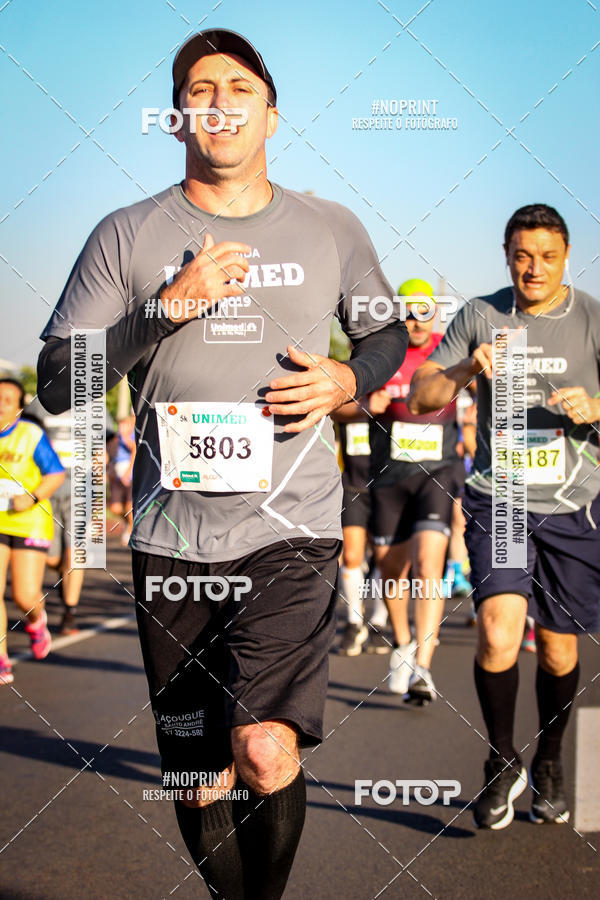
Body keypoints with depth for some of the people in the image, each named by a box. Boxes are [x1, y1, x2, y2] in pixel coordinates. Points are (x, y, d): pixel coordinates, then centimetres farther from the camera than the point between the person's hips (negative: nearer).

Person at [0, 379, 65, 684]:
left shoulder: (32, 435, -10)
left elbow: (57, 474, -5)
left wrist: (33, 497, -19)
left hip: (29, 524, -2)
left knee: (26, 598, -5)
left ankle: (35, 620, 33)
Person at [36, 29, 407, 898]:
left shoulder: (332, 230, 8)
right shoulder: (127, 236, 4)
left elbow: (386, 335, 22)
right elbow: (58, 384, 0)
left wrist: (345, 382, -1)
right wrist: (168, 308, -12)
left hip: (293, 524, -1)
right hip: (172, 534, 1)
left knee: (267, 753, -20)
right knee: (202, 786, 9)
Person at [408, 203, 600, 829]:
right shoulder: (479, 316, 3)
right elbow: (420, 398, 2)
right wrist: (468, 369, -16)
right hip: (498, 498, 0)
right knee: (499, 628, -19)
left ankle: (549, 762, 35)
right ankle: (501, 762, 4)